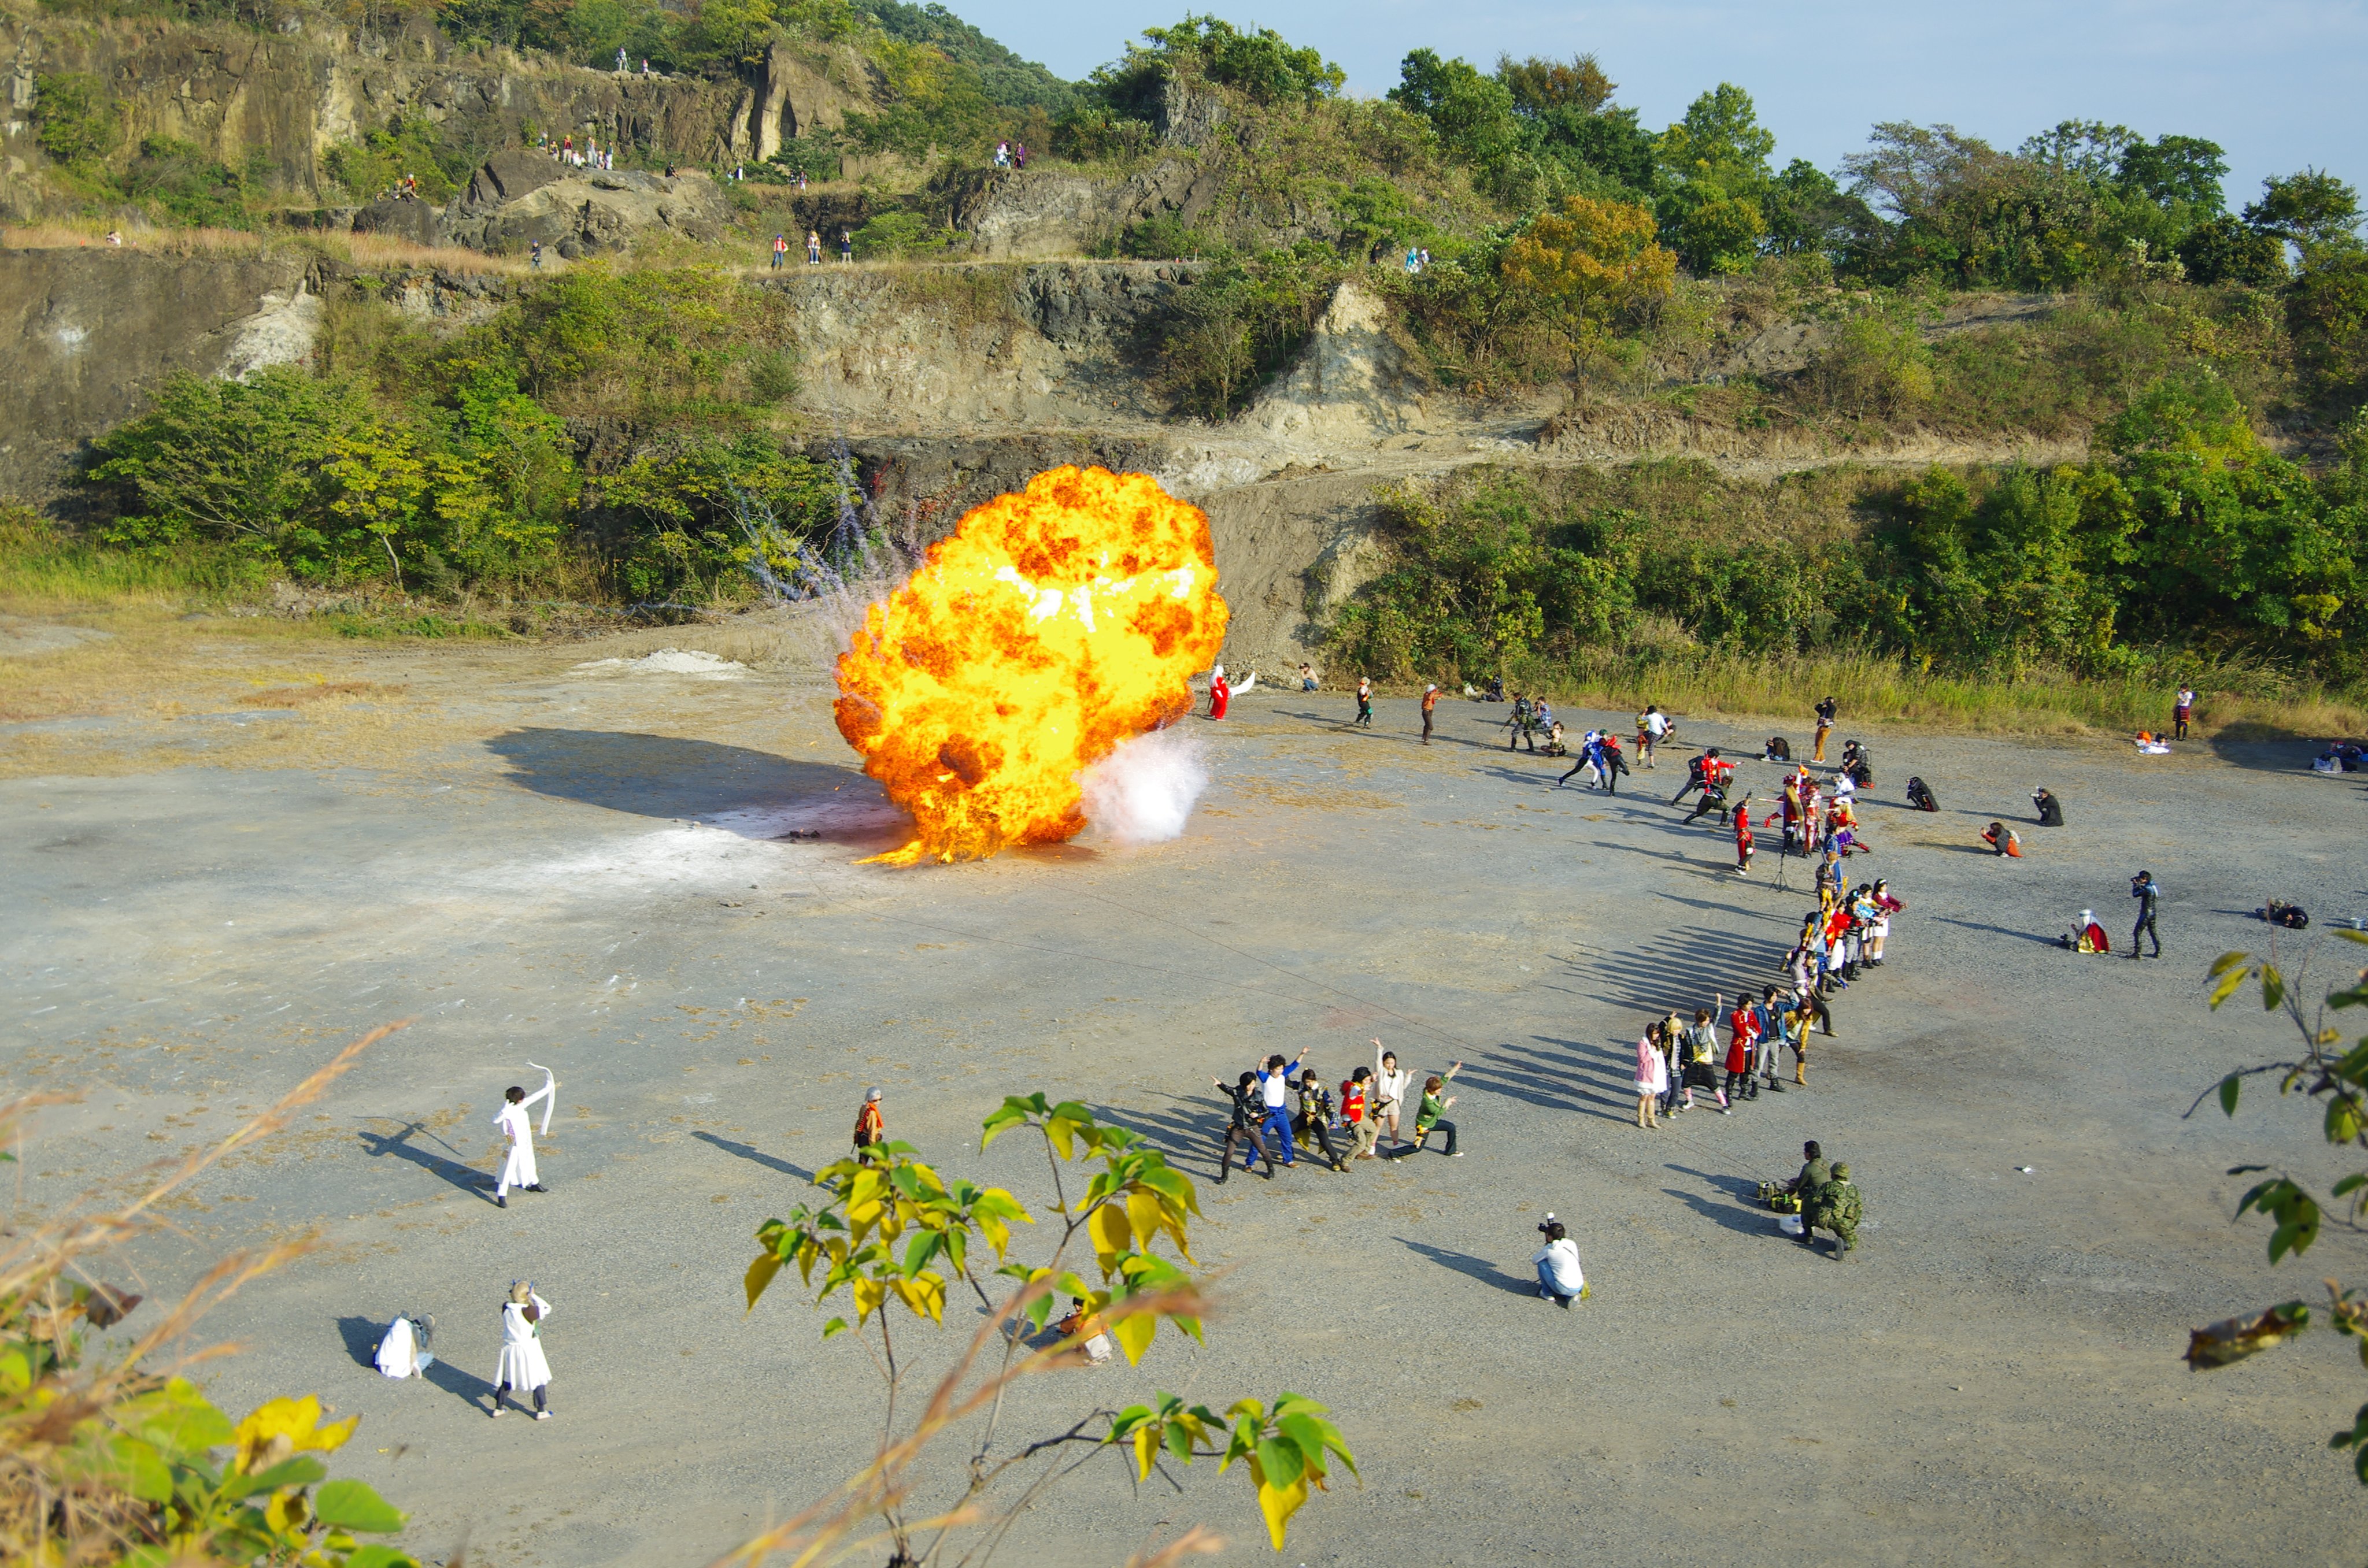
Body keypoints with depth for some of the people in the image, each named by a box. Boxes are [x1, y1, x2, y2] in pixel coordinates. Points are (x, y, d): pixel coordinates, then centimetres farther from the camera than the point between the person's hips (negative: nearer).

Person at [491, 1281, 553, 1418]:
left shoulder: (506, 1308, -11)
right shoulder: (528, 1311, -26)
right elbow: (546, 1309, -14)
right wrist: (534, 1296, -9)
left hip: (509, 1349, 5)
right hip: (528, 1350, -5)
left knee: (507, 1378, 22)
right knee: (538, 1379, 11)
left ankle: (498, 1408, 31)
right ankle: (541, 1411, 19)